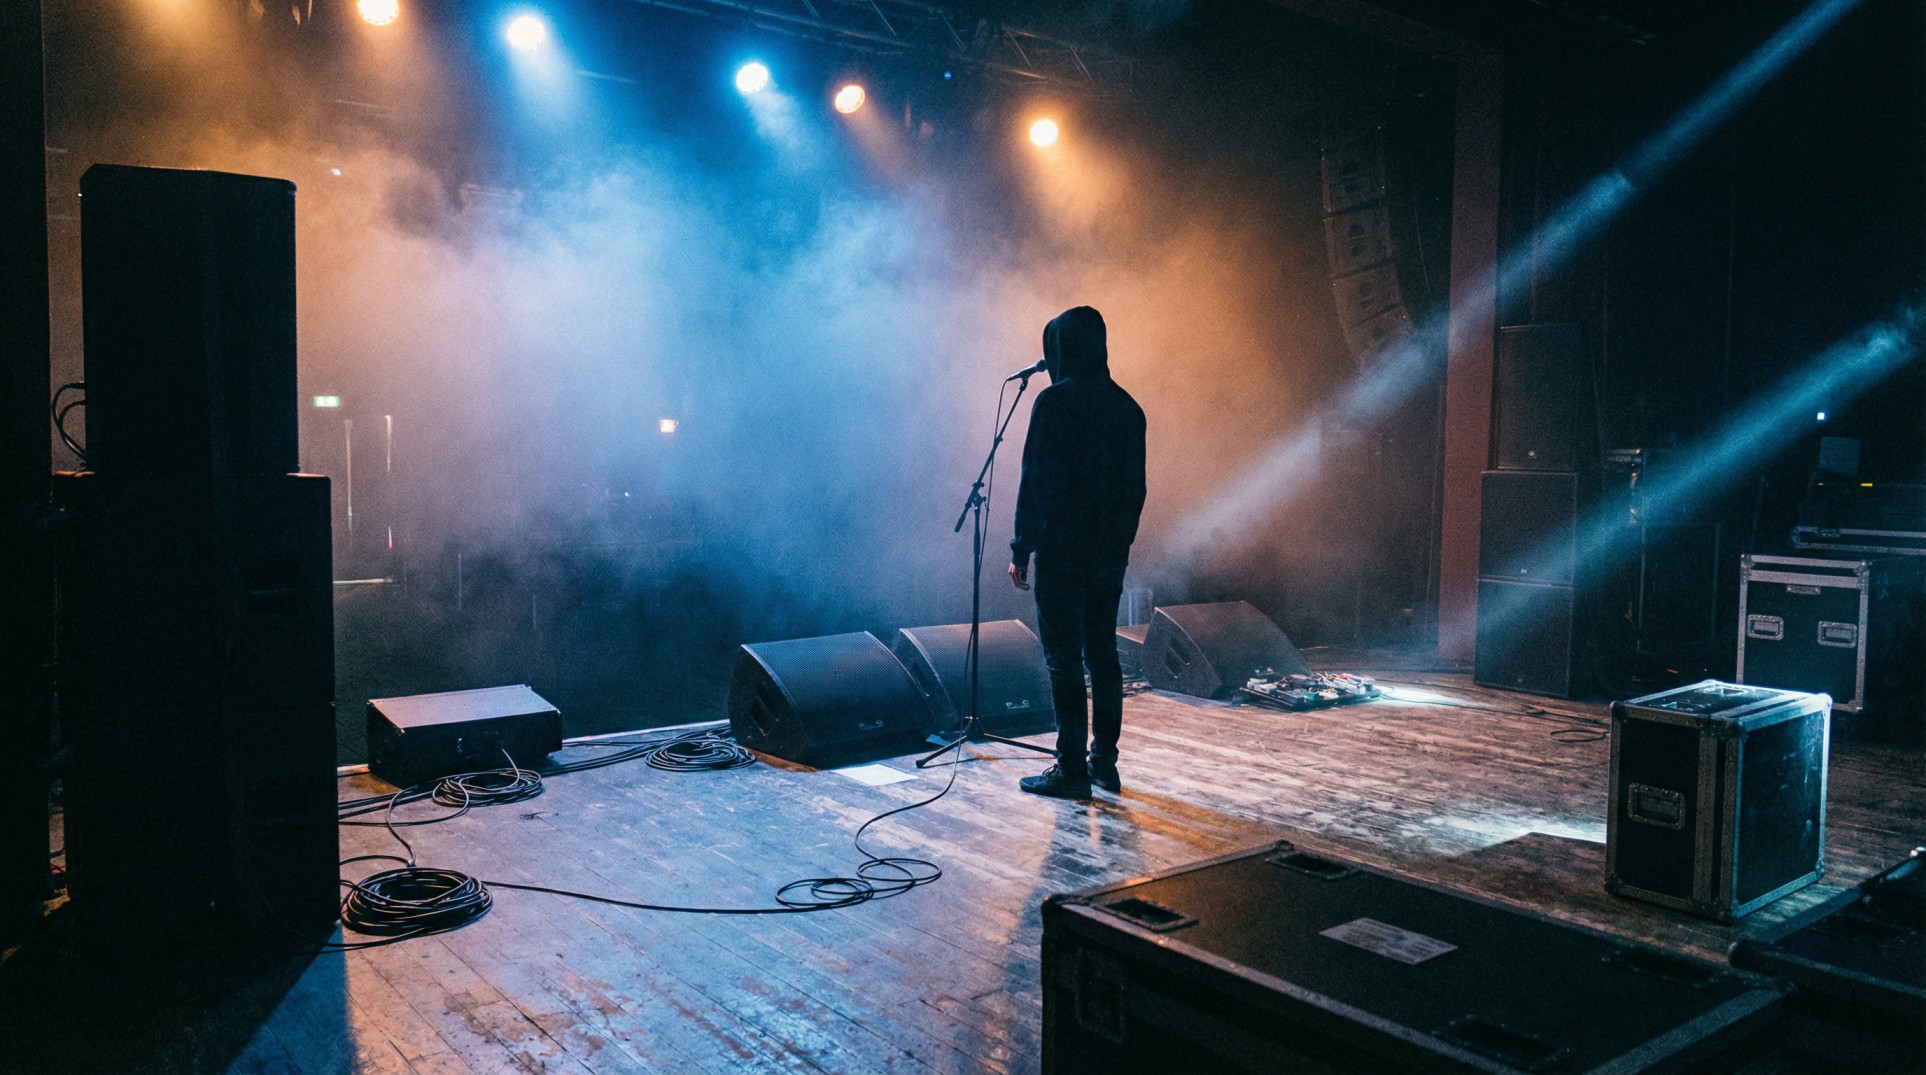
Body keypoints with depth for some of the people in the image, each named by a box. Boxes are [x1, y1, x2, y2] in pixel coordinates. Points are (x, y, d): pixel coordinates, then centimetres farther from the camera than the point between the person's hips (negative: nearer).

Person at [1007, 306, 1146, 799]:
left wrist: (1021, 549, -7)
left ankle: (1071, 769, 3)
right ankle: (1104, 761, 20)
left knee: (1064, 660, -1)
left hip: (1062, 553, -7)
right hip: (1110, 554, 7)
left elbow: (1035, 481, -13)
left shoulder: (1055, 401, -11)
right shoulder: (1126, 406, 10)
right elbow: (1135, 487, 13)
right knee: (1102, 655, 14)